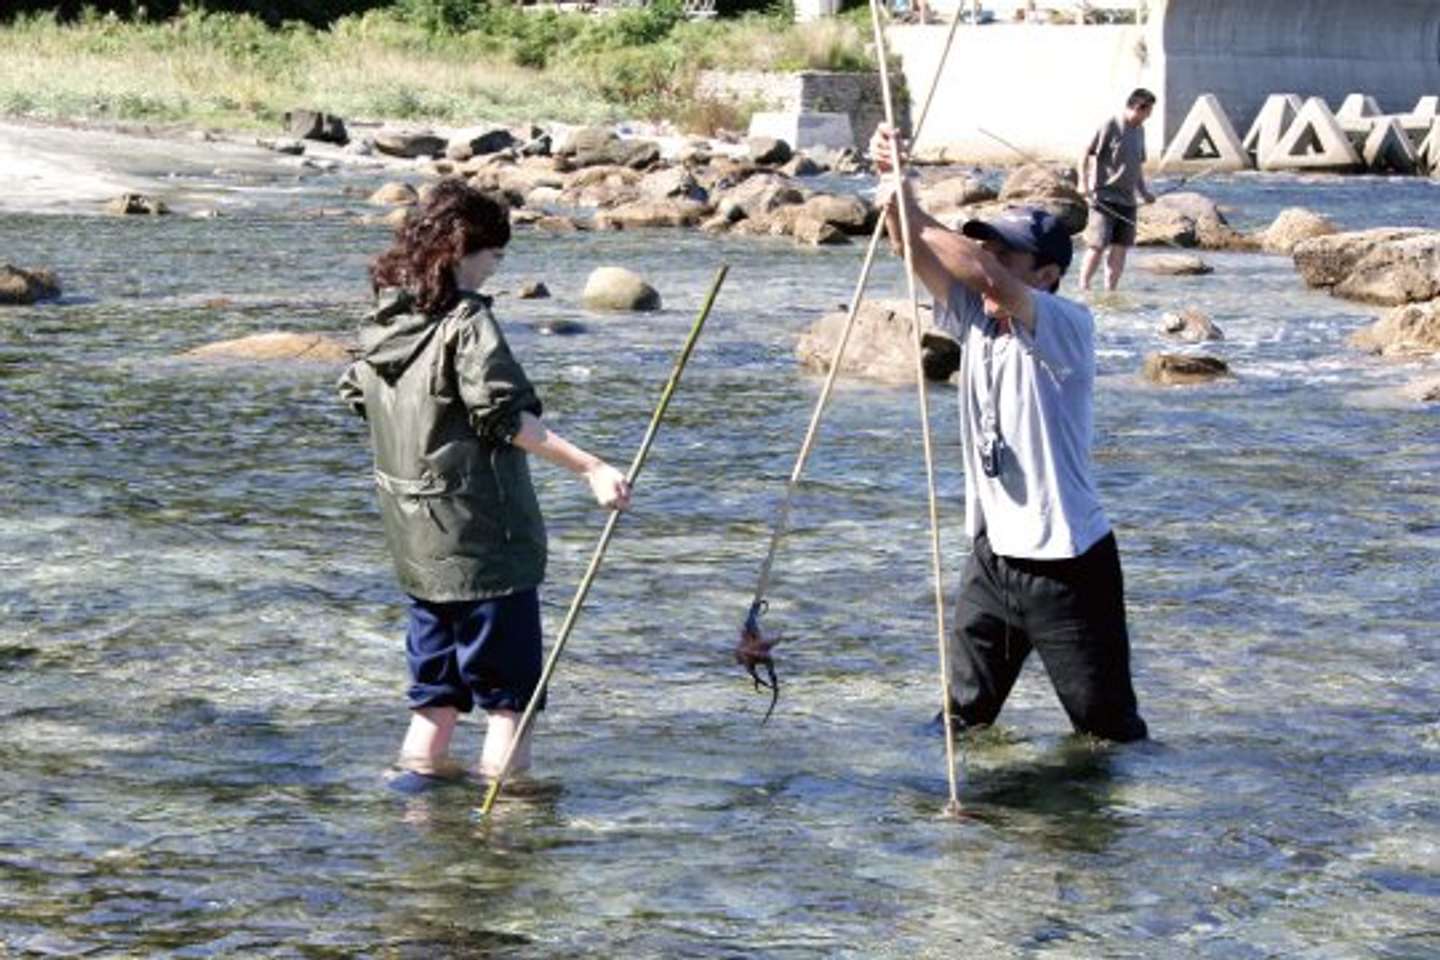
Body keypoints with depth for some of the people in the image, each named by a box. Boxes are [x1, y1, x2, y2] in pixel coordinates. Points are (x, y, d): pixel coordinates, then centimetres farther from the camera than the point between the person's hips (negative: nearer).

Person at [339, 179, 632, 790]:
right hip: (479, 528, -8)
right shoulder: (466, 321, -16)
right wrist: (591, 468, -25)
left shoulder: (383, 320, 7)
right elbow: (503, 415, -23)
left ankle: (420, 763, 20)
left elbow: (355, 393, 19)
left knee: (438, 670, 18)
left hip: (414, 532, 8)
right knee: (507, 673, 1)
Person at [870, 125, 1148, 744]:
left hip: (1068, 565, -6)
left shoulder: (1068, 327, -15)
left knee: (1109, 727, 4)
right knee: (963, 719, 14)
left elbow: (988, 278, -31)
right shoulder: (975, 322, 4)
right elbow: (923, 258, -7)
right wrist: (893, 183, -23)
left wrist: (913, 216, -23)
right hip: (992, 555, 6)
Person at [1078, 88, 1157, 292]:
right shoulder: (1109, 127, -8)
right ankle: (1083, 287, -2)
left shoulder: (1139, 130, 14)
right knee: (1098, 245, -11)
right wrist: (1084, 184, -16)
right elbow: (1086, 154, -8)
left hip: (1128, 200, 7)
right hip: (1104, 198, -7)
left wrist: (1144, 191, 15)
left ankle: (1110, 290, 14)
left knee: (1120, 248, 6)